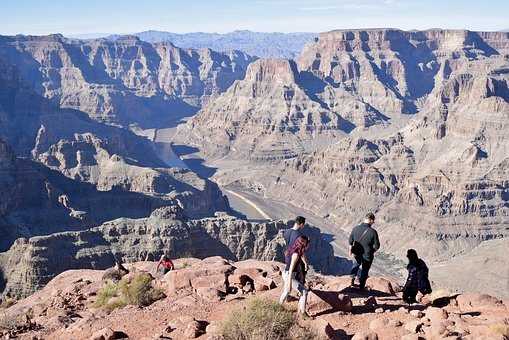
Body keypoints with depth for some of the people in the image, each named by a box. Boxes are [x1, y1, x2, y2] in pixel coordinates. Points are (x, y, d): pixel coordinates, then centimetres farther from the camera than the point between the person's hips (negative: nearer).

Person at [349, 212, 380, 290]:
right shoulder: (373, 232, -27)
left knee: (356, 264, 35)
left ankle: (352, 279, 35)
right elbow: (377, 246, -16)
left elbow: (350, 241, -1)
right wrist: (373, 250, 7)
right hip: (367, 256, -3)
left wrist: (350, 250, 17)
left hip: (357, 254, 3)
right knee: (364, 271, 20)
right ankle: (361, 287, 34)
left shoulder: (355, 228, -16)